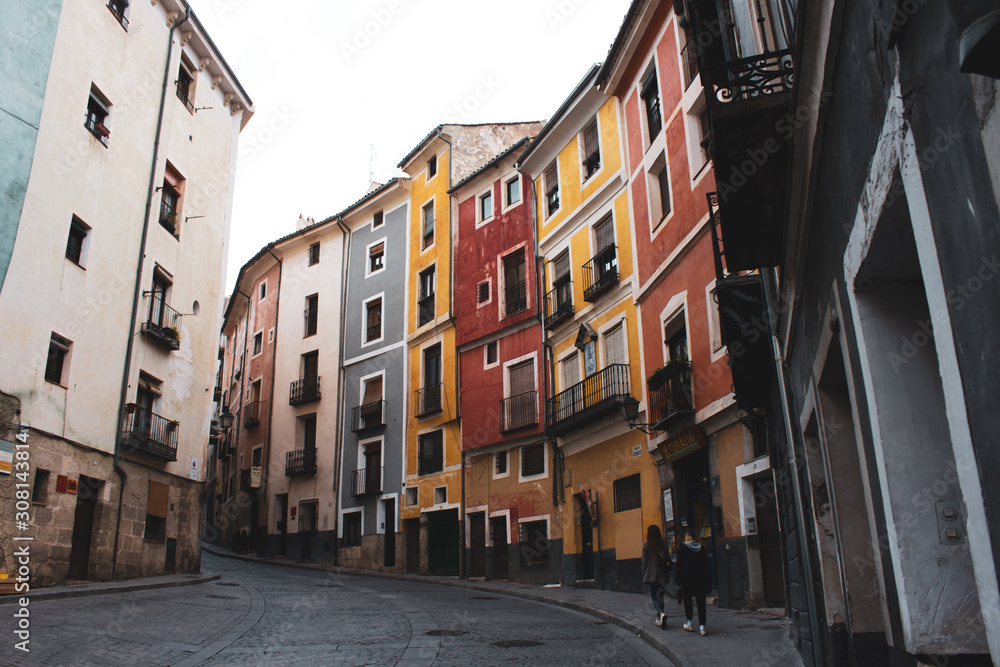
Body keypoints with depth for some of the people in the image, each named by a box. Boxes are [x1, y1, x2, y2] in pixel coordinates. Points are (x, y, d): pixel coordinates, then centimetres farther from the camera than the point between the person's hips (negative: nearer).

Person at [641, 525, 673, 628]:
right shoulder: (663, 544, 1)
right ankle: (659, 618, 19)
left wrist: (644, 573, 6)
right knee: (660, 595, 15)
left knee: (654, 596, 2)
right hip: (663, 574, 3)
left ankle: (661, 613, -23)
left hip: (651, 574, -3)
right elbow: (668, 559, 5)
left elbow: (644, 561, -4)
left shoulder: (646, 545, -7)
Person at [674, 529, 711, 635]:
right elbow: (707, 564, 7)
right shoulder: (702, 548, 6)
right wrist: (709, 582, 11)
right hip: (701, 579, 2)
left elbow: (679, 564, -6)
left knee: (687, 600, 13)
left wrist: (678, 579, 1)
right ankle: (702, 626, -5)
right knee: (701, 602, 2)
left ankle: (689, 624, 15)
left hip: (687, 579, -2)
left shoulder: (682, 548, -3)